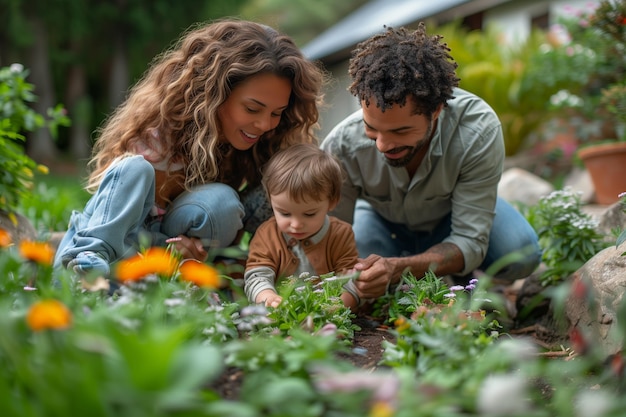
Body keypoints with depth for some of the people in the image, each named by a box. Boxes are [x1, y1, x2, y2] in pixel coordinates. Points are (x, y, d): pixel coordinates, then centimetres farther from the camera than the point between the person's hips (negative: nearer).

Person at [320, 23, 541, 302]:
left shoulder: (479, 132, -37)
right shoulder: (342, 146, -34)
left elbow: (470, 243, -35)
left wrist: (397, 268, -53)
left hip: (455, 216, 0)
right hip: (381, 219, 1)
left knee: (520, 253, -29)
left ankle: (461, 280, 4)